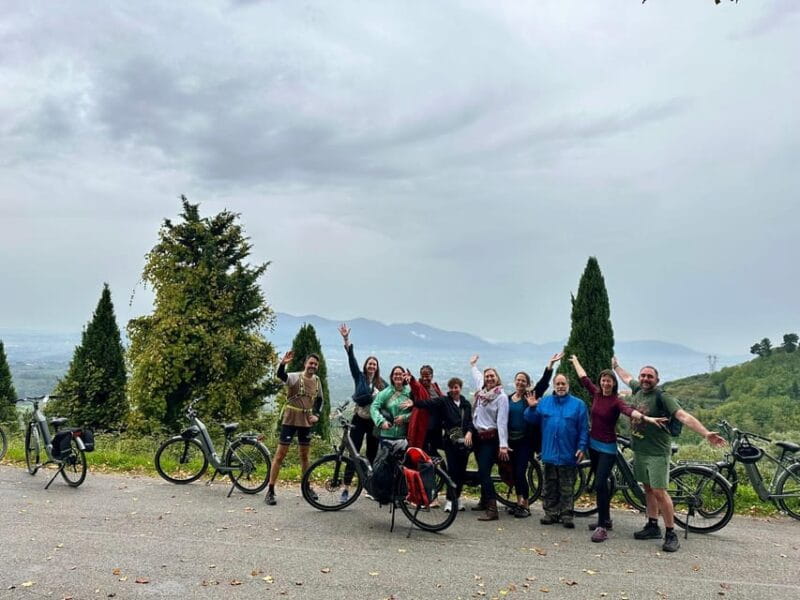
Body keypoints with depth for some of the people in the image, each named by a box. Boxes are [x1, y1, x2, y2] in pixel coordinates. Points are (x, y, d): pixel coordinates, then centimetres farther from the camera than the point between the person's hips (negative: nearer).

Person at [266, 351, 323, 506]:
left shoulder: (317, 380, 5)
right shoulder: (295, 377, -13)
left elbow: (319, 399, 19)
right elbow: (280, 375, -34)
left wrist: (316, 414, 3)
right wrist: (282, 363, -54)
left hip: (306, 422, 5)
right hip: (290, 420, -5)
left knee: (304, 455, 17)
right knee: (280, 455, -4)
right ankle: (270, 491, 2)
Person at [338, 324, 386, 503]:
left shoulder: (382, 383, 6)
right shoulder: (359, 377, 1)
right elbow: (352, 359, -9)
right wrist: (346, 339, -19)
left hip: (375, 422, 2)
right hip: (359, 420, -2)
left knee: (372, 455, 10)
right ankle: (346, 488, -5)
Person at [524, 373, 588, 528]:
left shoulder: (578, 404, 0)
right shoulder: (544, 402, 7)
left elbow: (584, 429, -2)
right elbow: (531, 419, 6)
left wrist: (582, 448, -9)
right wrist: (531, 407, -13)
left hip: (568, 455, -2)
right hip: (549, 453, 3)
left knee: (567, 488, 4)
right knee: (550, 487, 10)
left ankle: (566, 515, 11)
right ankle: (551, 513, 19)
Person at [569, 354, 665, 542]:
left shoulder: (616, 401, -14)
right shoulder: (596, 394, 2)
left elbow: (629, 410, -33)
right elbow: (584, 377, 15)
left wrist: (647, 418, -52)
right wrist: (575, 361, 27)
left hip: (607, 448, -6)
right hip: (593, 444, 6)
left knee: (600, 484, -13)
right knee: (600, 483, 14)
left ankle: (602, 526, -8)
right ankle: (605, 519, 26)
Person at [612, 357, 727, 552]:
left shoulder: (662, 397, -15)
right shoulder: (637, 389, 4)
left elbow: (683, 416, -26)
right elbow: (626, 377, 26)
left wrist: (705, 433, -37)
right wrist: (616, 366, 43)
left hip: (657, 452, -7)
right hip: (639, 450, 7)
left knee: (659, 492, -7)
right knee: (648, 489, 14)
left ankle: (671, 534, 2)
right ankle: (652, 527, 25)